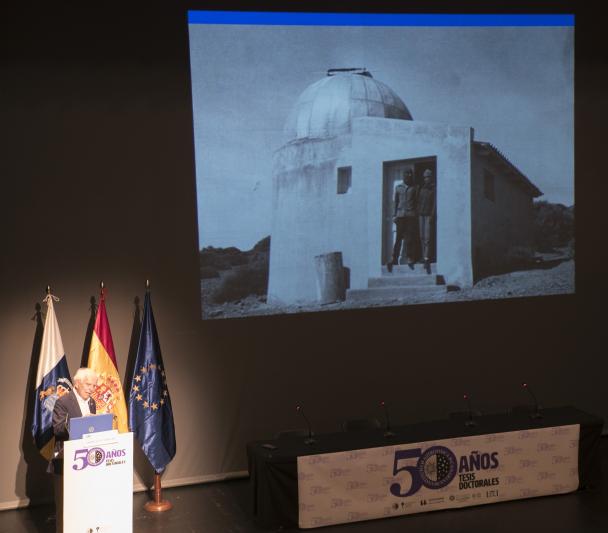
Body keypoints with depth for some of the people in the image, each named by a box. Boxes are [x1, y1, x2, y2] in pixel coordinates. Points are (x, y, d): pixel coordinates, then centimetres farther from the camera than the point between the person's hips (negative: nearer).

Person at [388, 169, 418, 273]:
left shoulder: (414, 188, 10)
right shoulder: (398, 187, 16)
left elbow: (417, 202, 8)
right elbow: (395, 202, 16)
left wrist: (416, 214, -2)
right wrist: (394, 215, 8)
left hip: (411, 215, -1)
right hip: (400, 215, 1)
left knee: (410, 238, -5)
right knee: (398, 238, -3)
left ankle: (410, 258, -1)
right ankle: (394, 258, -4)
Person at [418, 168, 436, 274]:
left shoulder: (434, 189, 0)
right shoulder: (421, 189, 14)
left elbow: (435, 202, -5)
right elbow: (418, 202, 15)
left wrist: (432, 215, -13)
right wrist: (418, 213, 7)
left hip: (429, 215, -5)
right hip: (421, 214, 5)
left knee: (427, 237, -13)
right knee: (422, 237, 3)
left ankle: (426, 259, -21)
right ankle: (425, 258, 6)